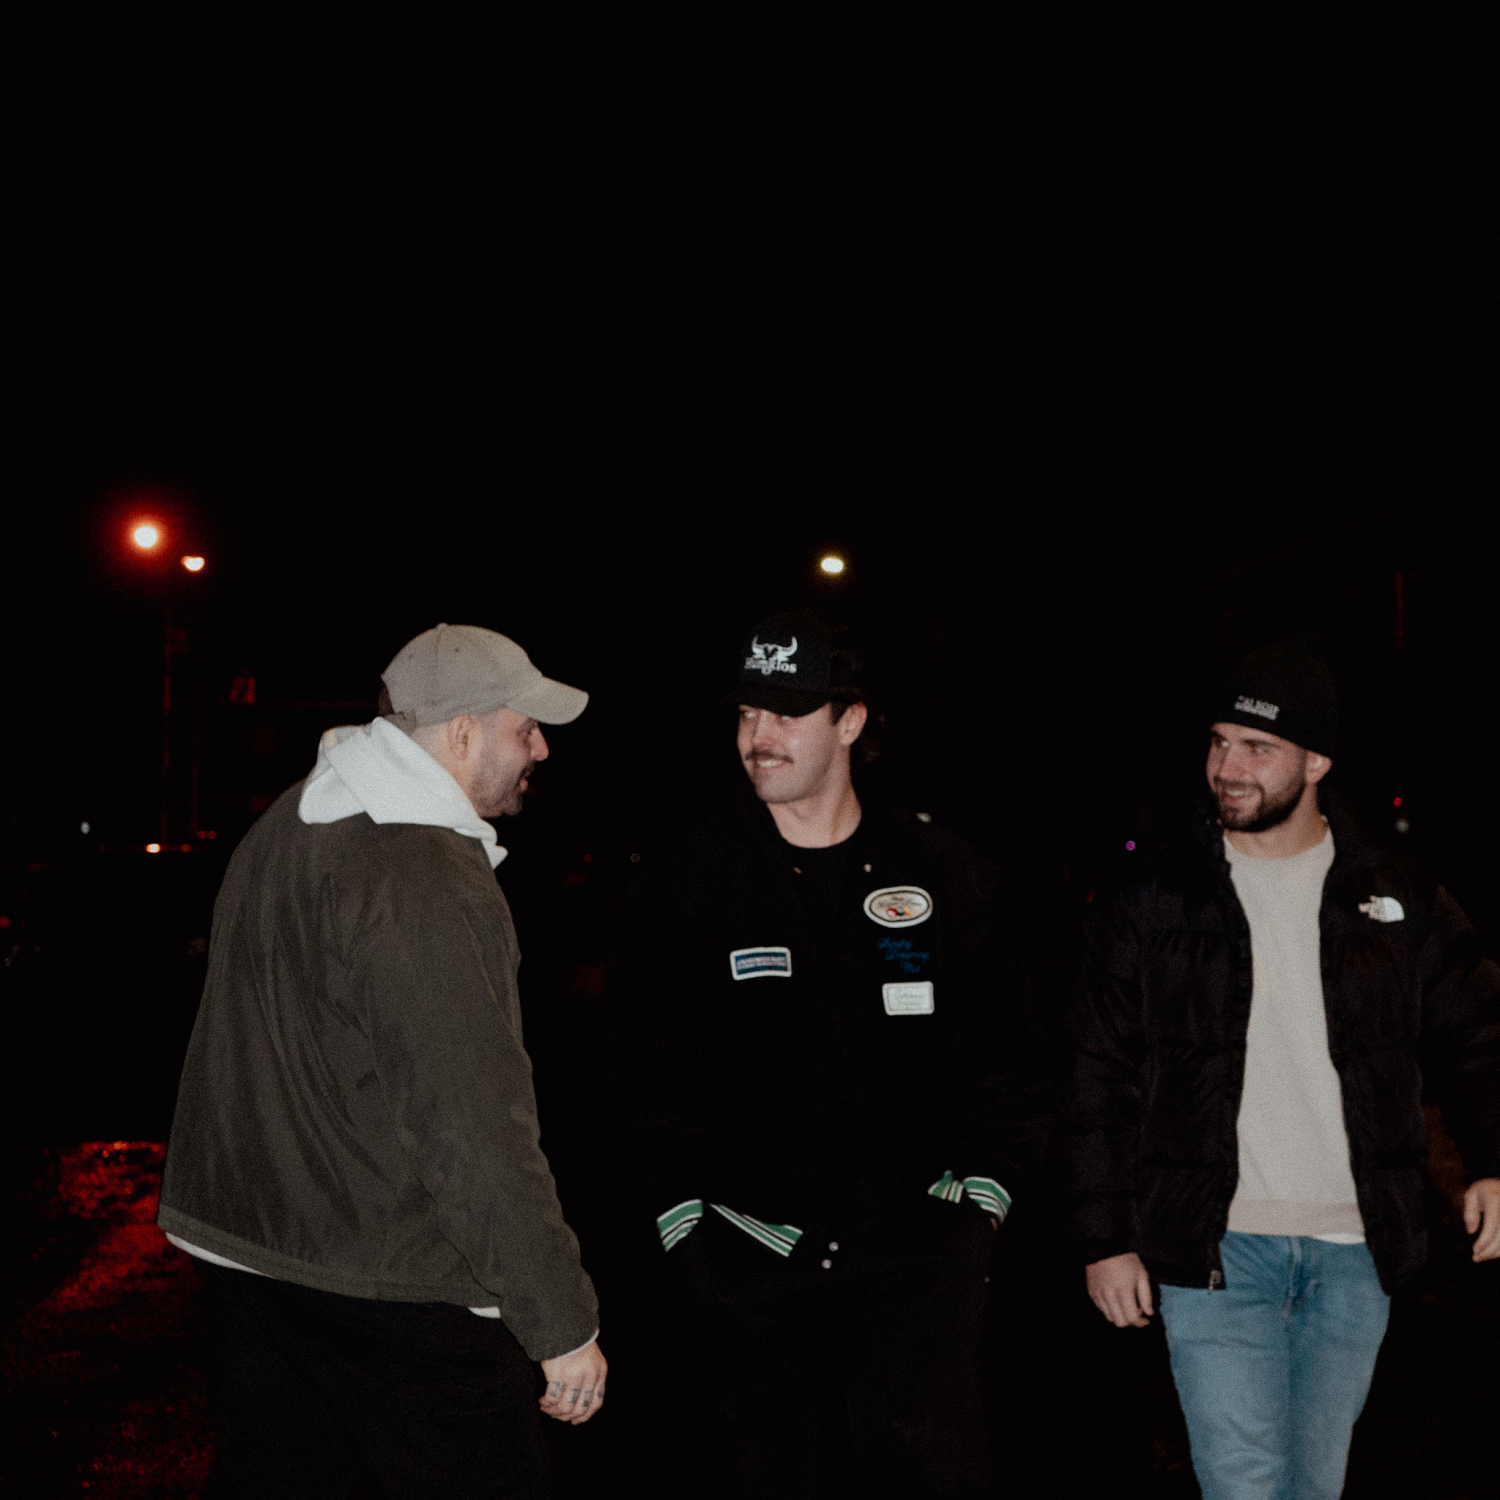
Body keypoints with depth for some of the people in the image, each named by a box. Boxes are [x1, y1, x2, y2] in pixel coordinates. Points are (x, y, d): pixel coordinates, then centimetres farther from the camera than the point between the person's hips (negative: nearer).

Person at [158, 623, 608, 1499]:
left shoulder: (287, 825, 9)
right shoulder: (429, 885, -22)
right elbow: (477, 1132, -25)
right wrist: (566, 1327, -20)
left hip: (241, 1245, 9)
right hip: (392, 1283, -9)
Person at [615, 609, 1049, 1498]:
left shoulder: (943, 875, 3)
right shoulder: (690, 885, 0)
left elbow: (1003, 1051, 8)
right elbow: (644, 1075, 2)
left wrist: (982, 1196, 2)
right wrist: (681, 1220, -2)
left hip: (913, 1245, 0)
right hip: (751, 1251, 0)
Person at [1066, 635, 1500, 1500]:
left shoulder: (1399, 900, 4)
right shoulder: (1156, 904, 0)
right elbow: (1103, 1081, 2)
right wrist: (1106, 1237, -1)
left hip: (1356, 1252, 2)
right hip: (1214, 1250, -2)